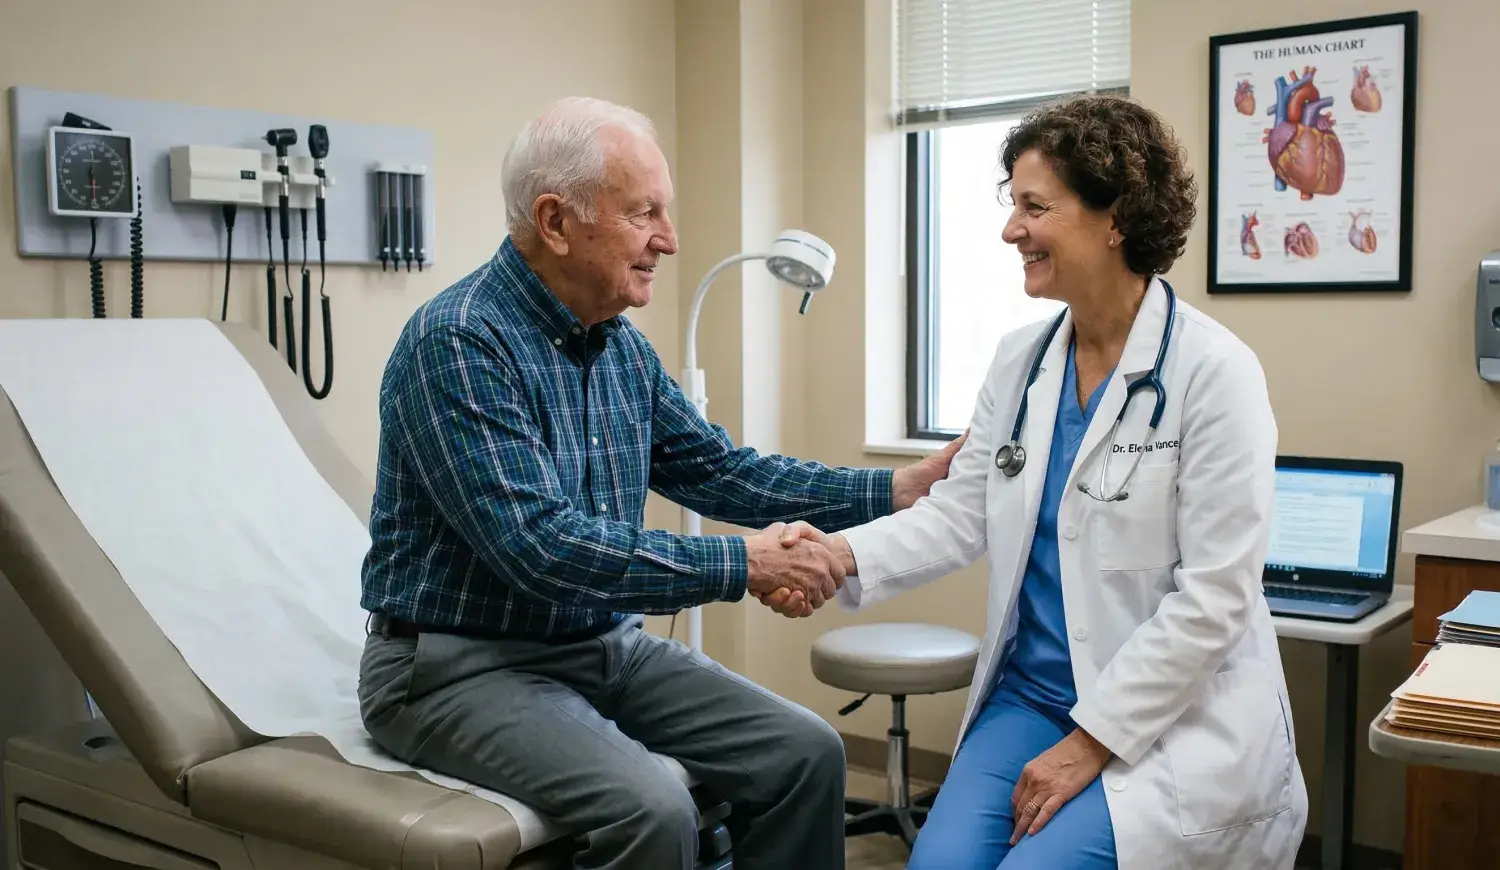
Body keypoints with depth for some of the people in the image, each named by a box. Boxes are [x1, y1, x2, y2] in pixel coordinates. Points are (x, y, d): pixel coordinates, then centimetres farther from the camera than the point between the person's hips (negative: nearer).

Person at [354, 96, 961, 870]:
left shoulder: (621, 346, 5)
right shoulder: (458, 341, -21)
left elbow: (718, 470, 12)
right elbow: (540, 548, -29)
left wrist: (893, 489, 4)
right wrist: (741, 567, -26)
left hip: (603, 645, 8)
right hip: (462, 664, -7)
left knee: (804, 753, -3)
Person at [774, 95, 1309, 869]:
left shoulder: (1213, 372, -14)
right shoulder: (1018, 361, 5)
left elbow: (1212, 598, -16)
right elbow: (959, 514, 4)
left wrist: (1090, 744, -17)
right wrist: (847, 555, -15)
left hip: (1176, 720, -4)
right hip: (1029, 695, 5)